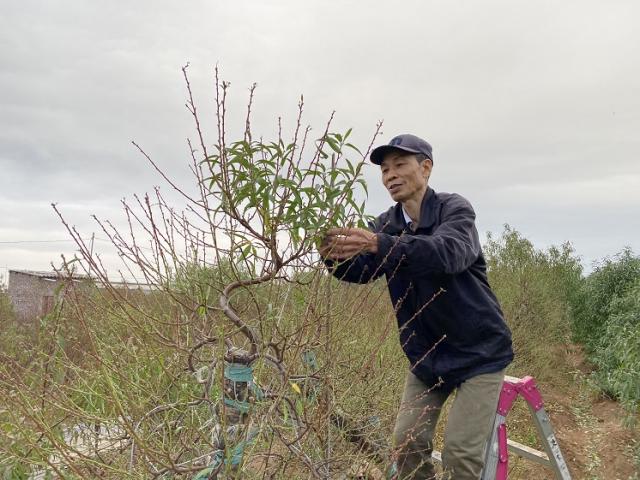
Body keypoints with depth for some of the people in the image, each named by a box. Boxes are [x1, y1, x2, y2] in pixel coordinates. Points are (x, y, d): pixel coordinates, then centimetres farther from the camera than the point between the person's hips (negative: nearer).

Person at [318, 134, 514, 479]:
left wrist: (379, 244, -51)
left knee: (459, 451, -9)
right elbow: (361, 269, -15)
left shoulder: (454, 209, -17)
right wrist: (334, 255, -38)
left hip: (477, 351, -5)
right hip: (425, 354, 6)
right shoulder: (386, 223, 1)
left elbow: (449, 252, -39)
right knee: (408, 441, 5)